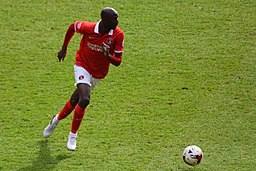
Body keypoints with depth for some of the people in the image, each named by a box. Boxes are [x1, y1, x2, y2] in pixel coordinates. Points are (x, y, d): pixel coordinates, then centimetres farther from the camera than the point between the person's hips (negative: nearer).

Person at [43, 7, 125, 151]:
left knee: (75, 101, 15)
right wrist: (64, 48, 7)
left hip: (99, 73, 3)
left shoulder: (118, 35, -19)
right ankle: (73, 135, -4)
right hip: (83, 67, -3)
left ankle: (57, 120, 42)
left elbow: (118, 62, -14)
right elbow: (72, 27, 0)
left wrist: (108, 56, -35)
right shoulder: (88, 27, -24)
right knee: (84, 100, -22)